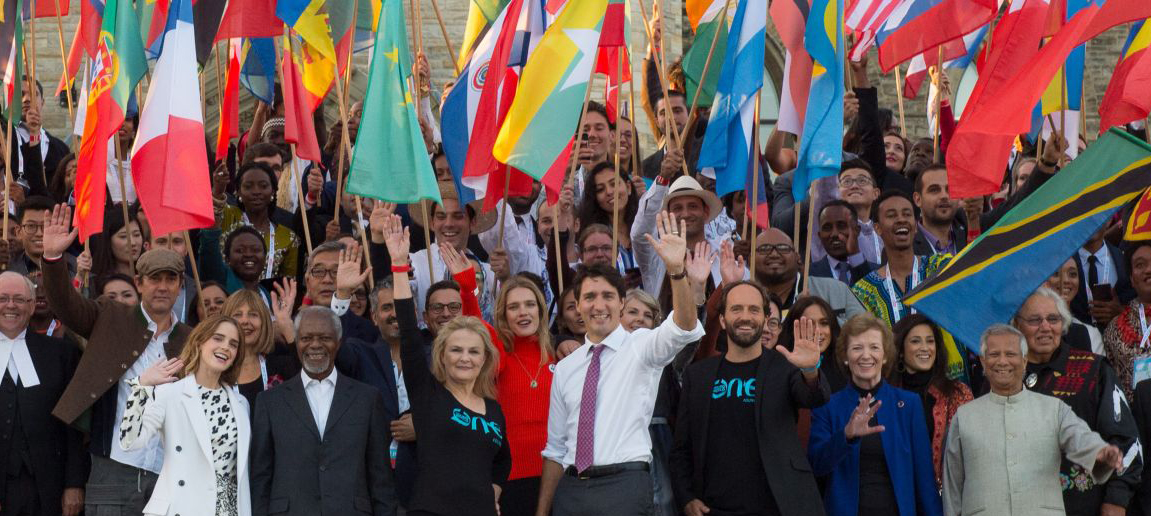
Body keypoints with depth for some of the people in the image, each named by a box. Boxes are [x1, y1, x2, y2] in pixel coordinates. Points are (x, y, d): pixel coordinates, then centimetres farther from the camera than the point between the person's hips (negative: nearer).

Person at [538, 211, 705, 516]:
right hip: (571, 488, 4)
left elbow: (685, 330, -20)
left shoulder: (641, 347, 2)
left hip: (623, 486, -4)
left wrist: (677, 271, -36)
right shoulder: (565, 368, 14)